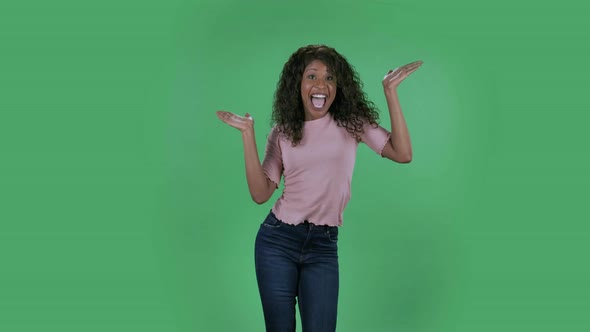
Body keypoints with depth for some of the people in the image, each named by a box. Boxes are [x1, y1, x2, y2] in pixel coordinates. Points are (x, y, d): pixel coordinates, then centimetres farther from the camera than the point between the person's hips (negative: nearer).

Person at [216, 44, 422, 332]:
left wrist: (390, 93, -13)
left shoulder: (351, 123, 0)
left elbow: (402, 154, -12)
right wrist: (248, 135, -9)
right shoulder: (283, 132, 3)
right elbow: (261, 194, -4)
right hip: (277, 241, 1)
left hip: (323, 245, 0)